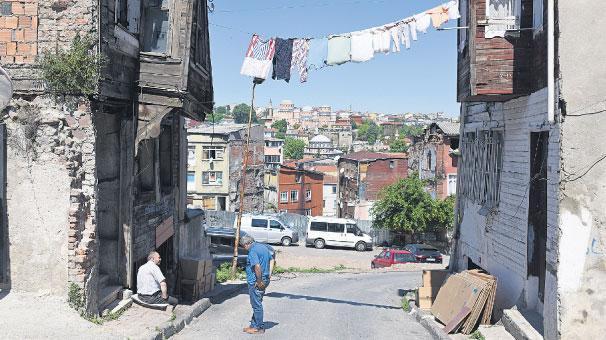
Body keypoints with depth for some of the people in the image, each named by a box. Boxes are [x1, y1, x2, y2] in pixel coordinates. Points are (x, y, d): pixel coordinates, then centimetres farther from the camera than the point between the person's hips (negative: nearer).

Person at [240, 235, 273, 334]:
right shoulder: (263, 246, 10)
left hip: (256, 282, -10)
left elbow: (257, 266, -30)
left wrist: (259, 281, -22)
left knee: (257, 305, 1)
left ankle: (259, 328, 10)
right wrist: (268, 275, 16)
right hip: (265, 280, 10)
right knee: (257, 304, 18)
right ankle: (254, 325, 27)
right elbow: (271, 259, 18)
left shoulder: (253, 251, -19)